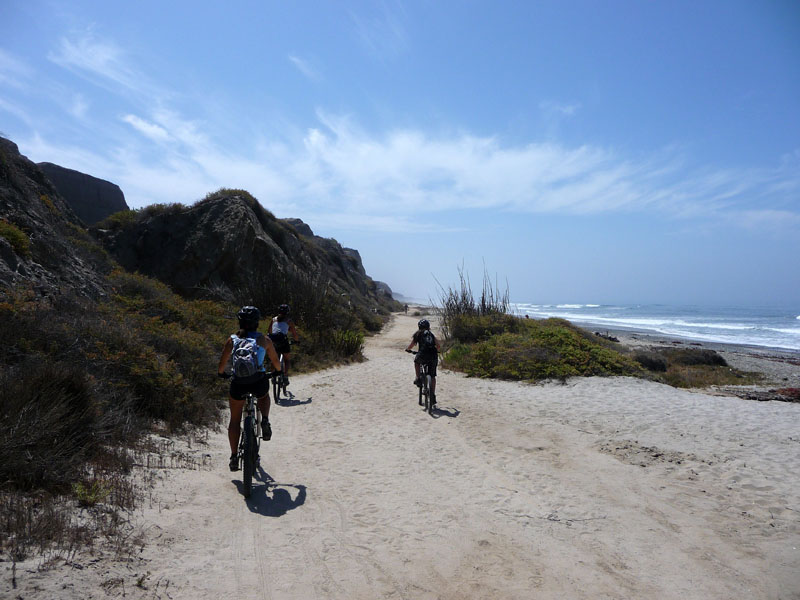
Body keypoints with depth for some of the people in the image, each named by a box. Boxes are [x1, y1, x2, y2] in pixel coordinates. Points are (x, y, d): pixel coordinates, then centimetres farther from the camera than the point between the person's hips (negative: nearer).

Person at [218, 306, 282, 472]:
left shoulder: (232, 340, 6)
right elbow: (276, 363, 15)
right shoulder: (264, 340, 5)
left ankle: (234, 457, 22)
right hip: (259, 381, 0)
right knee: (264, 396, 36)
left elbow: (221, 366, 10)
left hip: (238, 383, 1)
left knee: (235, 419, 21)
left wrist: (221, 373, 32)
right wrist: (279, 372, 36)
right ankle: (265, 421, 9)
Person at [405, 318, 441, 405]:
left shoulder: (418, 334, 14)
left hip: (423, 355, -2)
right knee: (432, 377, 14)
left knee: (416, 361, 34)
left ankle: (418, 379, 25)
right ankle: (433, 396, 11)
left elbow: (411, 345, 12)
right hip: (433, 357, 2)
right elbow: (439, 347, 19)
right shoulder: (431, 334, 21)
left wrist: (407, 349, 34)